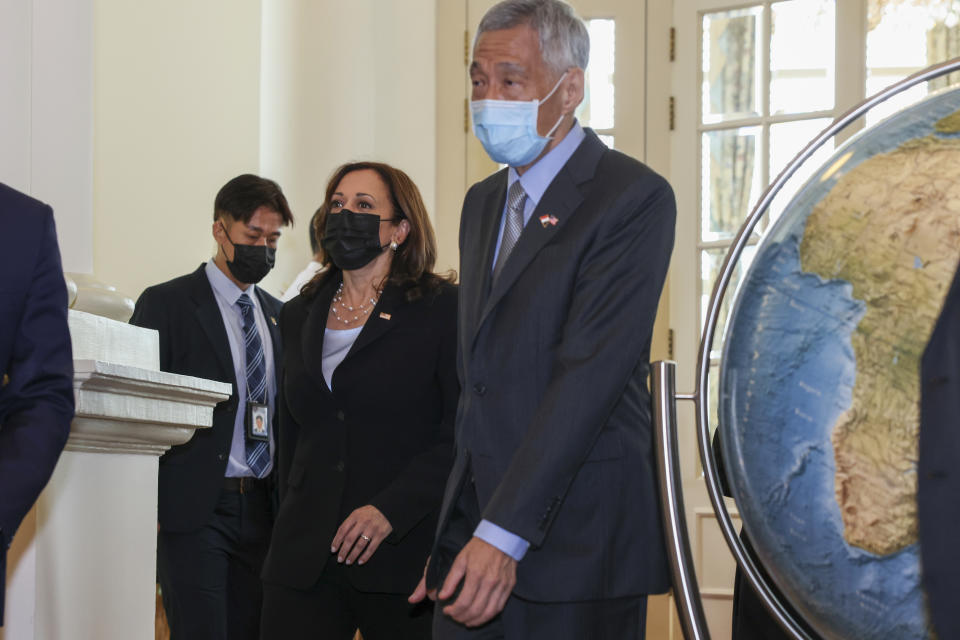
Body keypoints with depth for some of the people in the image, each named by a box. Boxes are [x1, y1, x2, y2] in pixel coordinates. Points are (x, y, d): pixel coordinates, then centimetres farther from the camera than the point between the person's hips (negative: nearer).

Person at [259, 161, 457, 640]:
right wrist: (287, 526, 16)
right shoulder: (298, 316, 17)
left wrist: (391, 509, -17)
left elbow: (464, 433, -9)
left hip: (405, 554, -4)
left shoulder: (442, 309, -1)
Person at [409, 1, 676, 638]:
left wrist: (504, 534, -23)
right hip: (477, 519, 7)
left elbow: (590, 372, -18)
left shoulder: (633, 197, -9)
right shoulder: (483, 202, 17)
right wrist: (455, 530, 9)